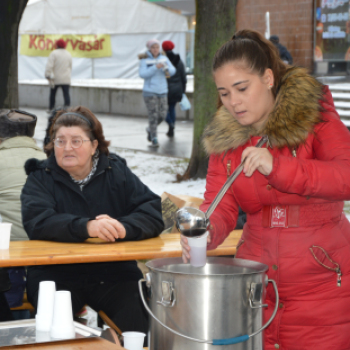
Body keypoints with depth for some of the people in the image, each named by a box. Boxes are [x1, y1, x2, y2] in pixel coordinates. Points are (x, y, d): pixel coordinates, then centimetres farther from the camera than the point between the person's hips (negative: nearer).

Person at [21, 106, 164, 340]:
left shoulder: (117, 171, 11)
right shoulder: (41, 178, 6)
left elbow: (153, 212, -1)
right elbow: (37, 222, -14)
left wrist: (123, 228, -22)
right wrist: (86, 227, -30)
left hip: (114, 271, 1)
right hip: (56, 275, -1)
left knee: (135, 312, -23)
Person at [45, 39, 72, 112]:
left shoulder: (54, 53, -6)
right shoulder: (68, 54, 8)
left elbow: (49, 66, -14)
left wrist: (48, 76, -14)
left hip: (56, 78, -2)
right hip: (66, 79, 2)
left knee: (53, 94, 14)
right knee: (66, 94, -3)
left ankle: (51, 109, 24)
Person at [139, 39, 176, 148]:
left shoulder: (164, 58, 8)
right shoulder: (144, 60, -3)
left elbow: (173, 71, 1)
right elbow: (143, 74, -14)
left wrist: (165, 67, -20)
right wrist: (155, 67, -23)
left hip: (162, 91, 4)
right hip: (150, 91, -4)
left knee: (162, 115, 1)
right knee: (153, 115, -8)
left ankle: (150, 129, 29)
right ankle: (154, 139, -1)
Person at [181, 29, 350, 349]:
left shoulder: (315, 118, -7)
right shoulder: (225, 137, 5)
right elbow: (220, 205, -2)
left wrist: (278, 167, -33)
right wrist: (204, 232, -26)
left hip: (321, 285, -3)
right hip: (258, 287, 4)